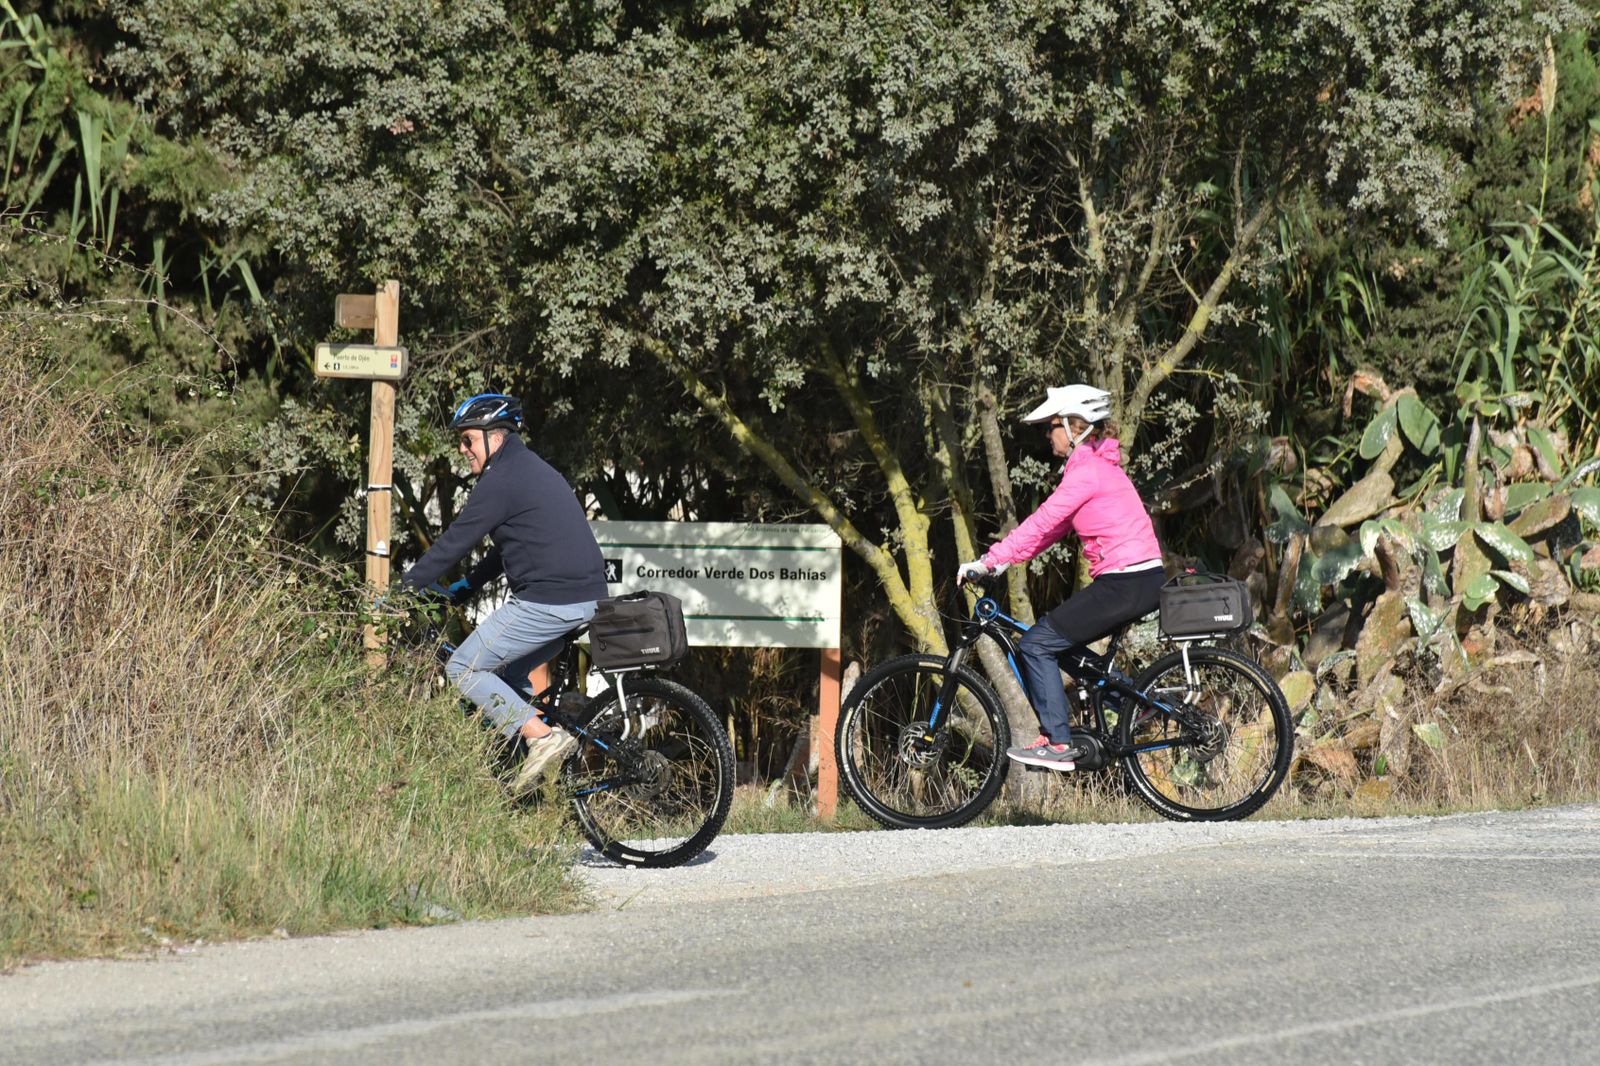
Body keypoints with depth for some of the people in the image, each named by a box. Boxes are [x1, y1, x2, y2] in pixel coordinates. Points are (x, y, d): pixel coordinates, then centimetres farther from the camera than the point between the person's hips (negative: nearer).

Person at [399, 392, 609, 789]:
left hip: (546, 601, -10)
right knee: (511, 672, 23)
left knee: (463, 669, -2)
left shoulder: (502, 481, -11)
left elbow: (454, 543, -9)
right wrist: (463, 588, 32)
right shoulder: (533, 468, 21)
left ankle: (541, 736, -13)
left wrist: (402, 591, -2)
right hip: (587, 596, 10)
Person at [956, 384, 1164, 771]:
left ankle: (1058, 744, -6)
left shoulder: (1087, 471, -13)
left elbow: (1041, 525, -16)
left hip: (1126, 586, -10)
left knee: (1037, 644, -5)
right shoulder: (1097, 465, 18)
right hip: (1143, 580, 10)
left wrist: (988, 562, -14)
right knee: (1060, 644, 20)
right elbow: (1052, 527, 20)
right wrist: (1001, 560, 13)